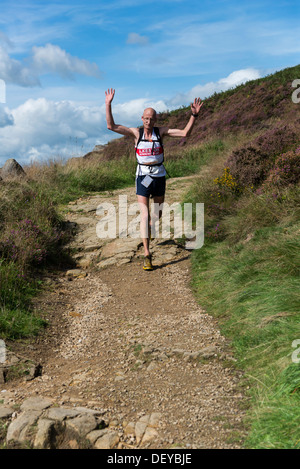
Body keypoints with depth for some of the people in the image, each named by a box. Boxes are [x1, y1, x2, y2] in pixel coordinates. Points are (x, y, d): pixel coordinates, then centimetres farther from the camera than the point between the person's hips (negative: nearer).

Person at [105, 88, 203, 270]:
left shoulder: (161, 131, 0)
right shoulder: (136, 132, -2)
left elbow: (185, 133, -4)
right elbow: (111, 126, -8)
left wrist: (194, 115, -14)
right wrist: (108, 104, -15)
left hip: (159, 177, 2)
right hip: (142, 177, -2)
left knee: (157, 214, 17)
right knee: (144, 216, -11)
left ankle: (150, 229, 54)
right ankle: (147, 255, -8)